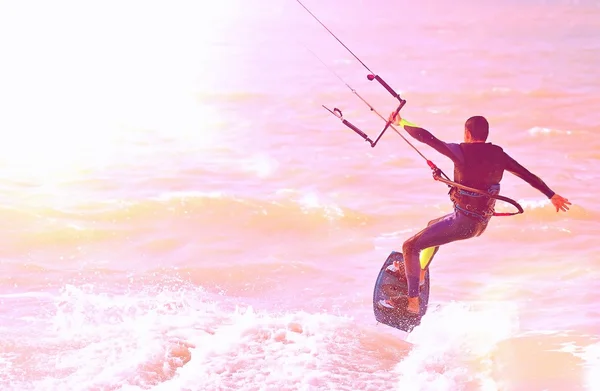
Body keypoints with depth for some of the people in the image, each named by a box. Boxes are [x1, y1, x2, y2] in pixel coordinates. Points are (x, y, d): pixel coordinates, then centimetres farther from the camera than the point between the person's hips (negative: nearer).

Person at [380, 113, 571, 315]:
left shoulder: (462, 152, -18)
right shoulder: (498, 155, 1)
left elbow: (426, 137, -17)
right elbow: (528, 175, 8)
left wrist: (402, 122, -3)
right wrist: (552, 195, 18)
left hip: (463, 222, -8)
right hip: (482, 223, 8)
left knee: (410, 246, 0)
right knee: (433, 226, 35)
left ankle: (413, 302, -4)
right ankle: (419, 274, 50)